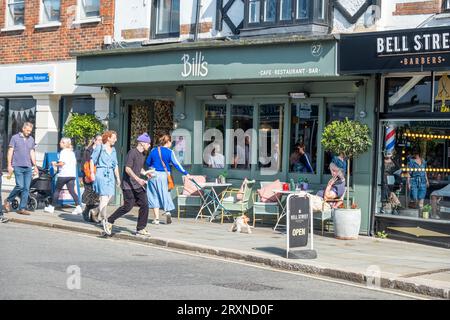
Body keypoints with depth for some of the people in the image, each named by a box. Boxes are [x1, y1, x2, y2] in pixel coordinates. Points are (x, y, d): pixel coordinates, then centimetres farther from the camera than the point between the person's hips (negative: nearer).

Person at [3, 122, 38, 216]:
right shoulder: (15, 138, 2)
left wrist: (35, 166, 13)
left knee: (26, 188, -1)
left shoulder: (31, 139, 14)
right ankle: (8, 201, 11)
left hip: (28, 167, 4)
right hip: (18, 166, -4)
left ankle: (22, 208, 3)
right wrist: (9, 165, -6)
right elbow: (10, 152, 0)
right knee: (20, 186, -13)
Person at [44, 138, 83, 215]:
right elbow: (75, 163, 18)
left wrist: (55, 164, 1)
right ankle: (78, 207, -14)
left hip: (63, 174, -6)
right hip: (72, 174, 6)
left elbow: (62, 163, -15)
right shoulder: (72, 152, 15)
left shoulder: (63, 151, -8)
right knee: (72, 191, 1)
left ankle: (51, 207, 15)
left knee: (57, 190, 7)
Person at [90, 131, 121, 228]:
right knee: (104, 196, -11)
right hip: (101, 173, -6)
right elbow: (92, 160, -1)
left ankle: (95, 212, 19)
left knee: (110, 196, 0)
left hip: (110, 174, 6)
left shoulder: (113, 150, 16)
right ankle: (103, 219, -6)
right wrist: (92, 173, -7)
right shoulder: (100, 148, -2)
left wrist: (118, 177, 18)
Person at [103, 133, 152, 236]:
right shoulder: (132, 152, -13)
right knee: (128, 206, -9)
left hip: (138, 185, 8)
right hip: (128, 185, -8)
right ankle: (109, 222, 8)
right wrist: (137, 179, -29)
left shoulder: (142, 155, 15)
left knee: (144, 205, -1)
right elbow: (127, 169, -19)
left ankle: (140, 229, 5)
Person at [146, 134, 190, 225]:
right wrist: (186, 173, -4)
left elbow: (148, 163, 11)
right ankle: (168, 211, -12)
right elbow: (176, 164, -8)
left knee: (154, 196, 9)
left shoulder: (153, 150, 2)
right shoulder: (169, 152, -7)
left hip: (154, 175, 2)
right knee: (165, 194, 12)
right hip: (164, 175, -2)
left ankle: (156, 218, 7)